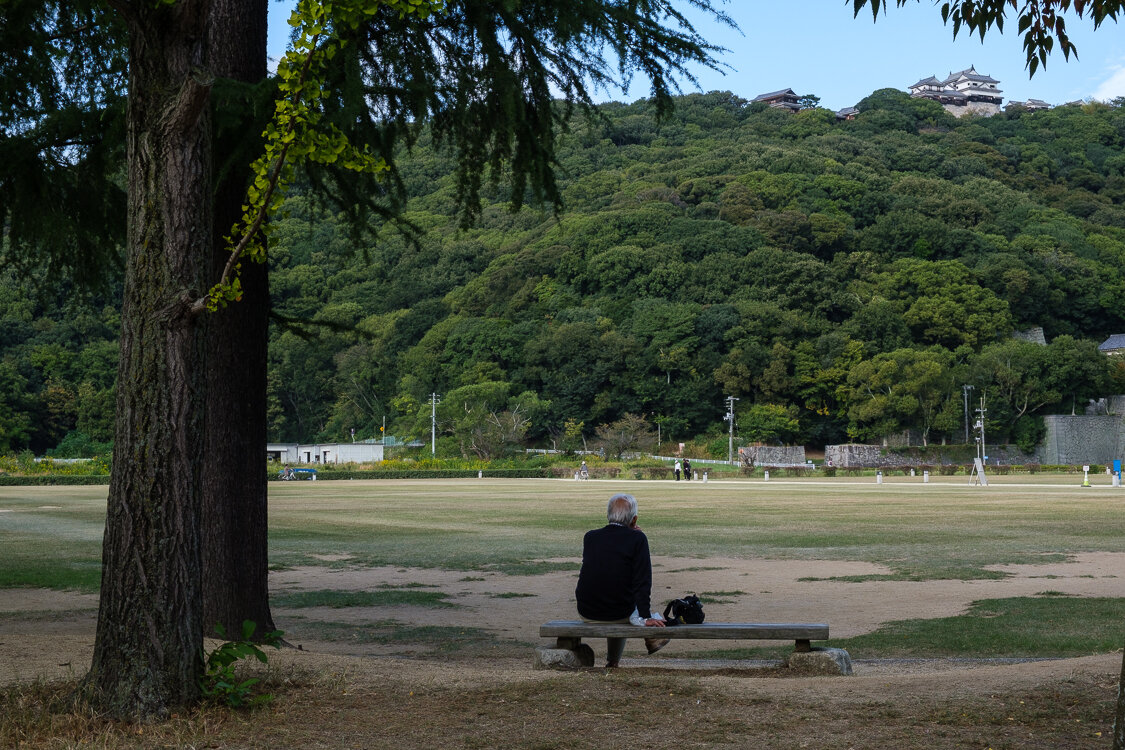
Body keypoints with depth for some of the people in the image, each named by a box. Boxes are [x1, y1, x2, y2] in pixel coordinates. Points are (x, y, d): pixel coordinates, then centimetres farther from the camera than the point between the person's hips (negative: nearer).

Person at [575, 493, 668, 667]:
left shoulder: (590, 537, 0)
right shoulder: (637, 538, -11)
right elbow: (642, 581, -15)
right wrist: (646, 617, -11)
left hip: (586, 612, 3)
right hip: (620, 613, -3)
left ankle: (612, 663, 46)